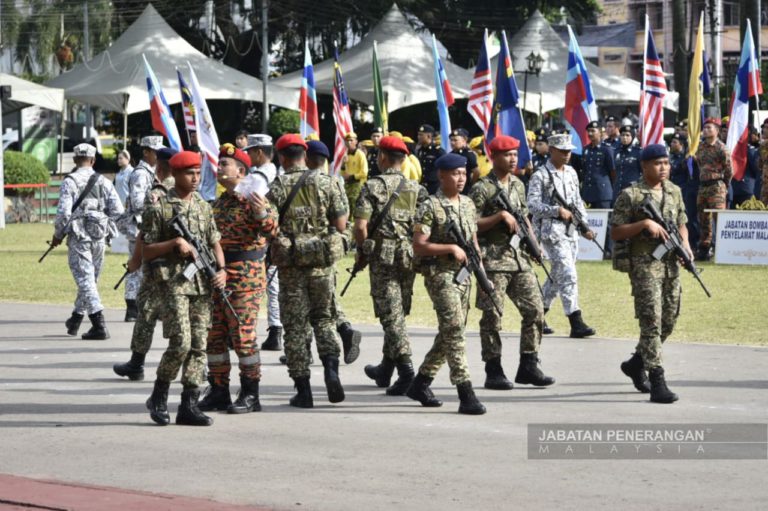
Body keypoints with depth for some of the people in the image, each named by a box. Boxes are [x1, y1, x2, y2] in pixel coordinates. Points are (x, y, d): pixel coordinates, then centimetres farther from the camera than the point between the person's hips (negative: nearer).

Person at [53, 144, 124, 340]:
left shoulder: (69, 182, -7)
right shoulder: (104, 182, 5)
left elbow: (63, 213, -13)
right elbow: (118, 211, 0)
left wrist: (58, 235, 3)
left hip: (78, 237, -4)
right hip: (99, 237, 4)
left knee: (85, 280, -6)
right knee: (89, 279, 19)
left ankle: (99, 326, -17)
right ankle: (76, 319, 34)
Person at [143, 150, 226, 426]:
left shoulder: (203, 206, 15)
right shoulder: (159, 208, -2)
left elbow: (215, 242, 20)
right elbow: (146, 251, -2)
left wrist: (221, 270, 4)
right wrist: (174, 243, -15)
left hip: (202, 282, 6)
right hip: (173, 280, -6)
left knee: (198, 346, 2)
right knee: (180, 342, -16)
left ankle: (189, 406, 5)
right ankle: (159, 397, 2)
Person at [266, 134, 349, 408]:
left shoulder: (277, 188, -6)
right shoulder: (327, 183, -1)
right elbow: (341, 225, 1)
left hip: (291, 264, -2)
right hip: (322, 262, 2)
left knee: (295, 326, 5)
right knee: (323, 318, 17)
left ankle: (303, 390, 4)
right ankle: (331, 367, -8)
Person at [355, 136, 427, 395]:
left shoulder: (373, 186, -5)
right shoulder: (417, 189, 8)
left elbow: (360, 225, -12)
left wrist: (362, 249, 4)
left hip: (383, 256, -5)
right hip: (410, 256, 5)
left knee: (391, 314, -6)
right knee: (397, 312, 16)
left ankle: (406, 370, -19)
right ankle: (385, 369, 28)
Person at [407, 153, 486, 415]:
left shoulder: (468, 204, 13)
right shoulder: (430, 207, -9)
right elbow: (419, 246, -12)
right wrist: (451, 248, -18)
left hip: (464, 275, 8)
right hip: (440, 275, -8)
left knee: (448, 333, 13)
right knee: (454, 329, -14)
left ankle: (421, 383, 27)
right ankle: (466, 395, -17)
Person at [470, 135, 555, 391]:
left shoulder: (518, 185, 15)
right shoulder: (482, 188, -7)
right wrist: (501, 216, -18)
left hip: (519, 256, 7)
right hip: (493, 259, -7)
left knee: (535, 309, 2)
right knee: (492, 315, -4)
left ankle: (528, 366, 10)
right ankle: (494, 371, 2)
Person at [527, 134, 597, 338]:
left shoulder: (571, 173, 14)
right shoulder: (541, 176, -8)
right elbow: (532, 204, -15)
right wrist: (557, 211, -24)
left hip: (571, 231, 8)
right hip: (552, 231, -8)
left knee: (557, 276, 13)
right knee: (568, 275, -14)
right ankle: (576, 323, -15)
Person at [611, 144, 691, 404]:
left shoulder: (674, 191, 13)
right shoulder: (631, 196, -6)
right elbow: (615, 232, -7)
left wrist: (685, 243, 2)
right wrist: (645, 224, -19)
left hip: (671, 264, 7)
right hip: (645, 264, -7)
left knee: (669, 320, 12)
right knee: (652, 321, -11)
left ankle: (636, 363, 33)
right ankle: (657, 382, -13)